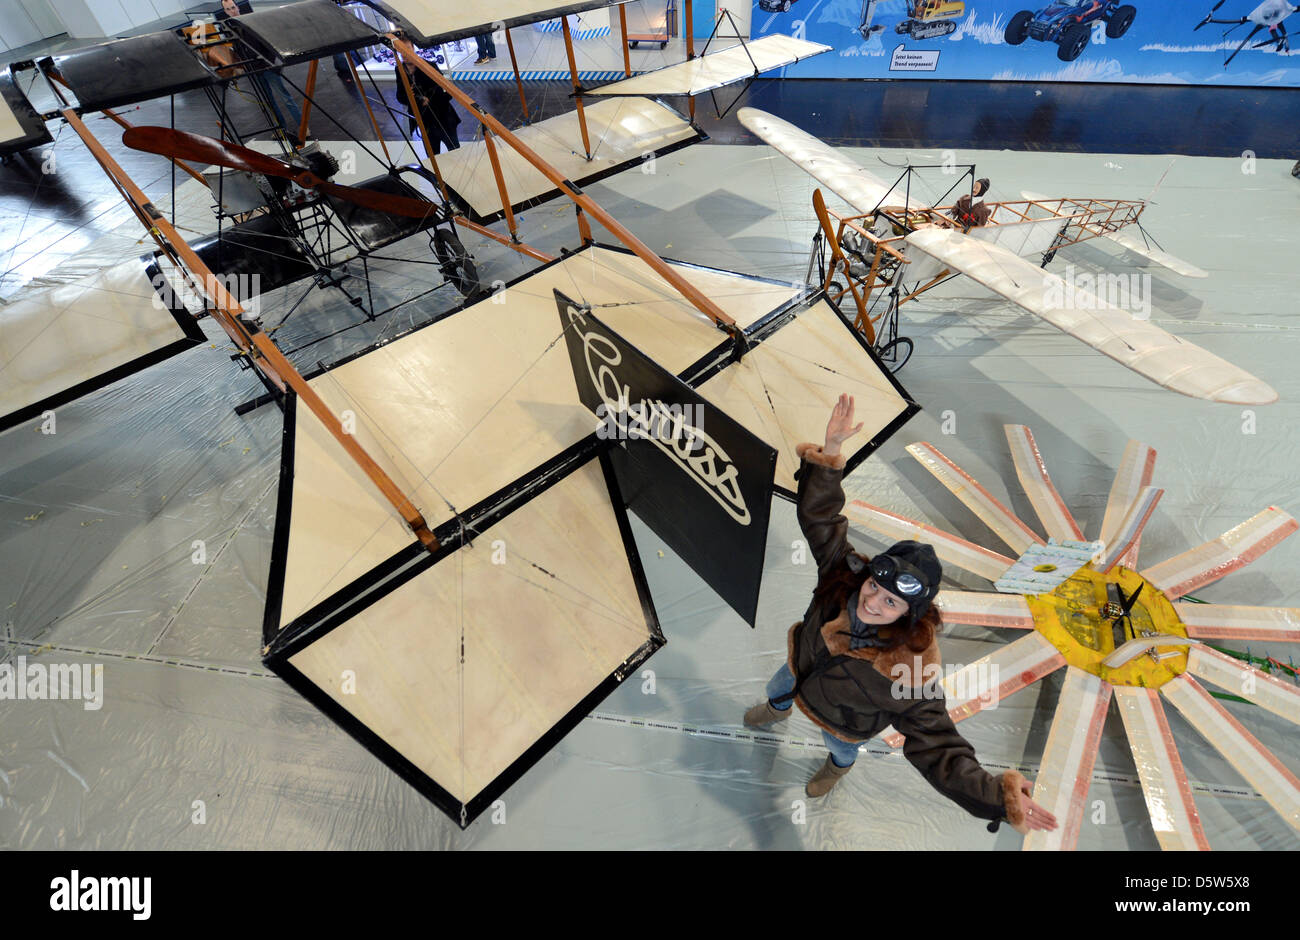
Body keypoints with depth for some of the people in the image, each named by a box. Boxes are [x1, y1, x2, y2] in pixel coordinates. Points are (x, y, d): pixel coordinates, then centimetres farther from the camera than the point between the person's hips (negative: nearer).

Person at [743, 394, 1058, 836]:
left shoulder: (910, 671, -47)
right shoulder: (845, 571, -38)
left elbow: (938, 749, -42)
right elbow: (818, 515, -37)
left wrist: (1001, 798, -56)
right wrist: (830, 452, -48)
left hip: (843, 720, -2)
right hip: (802, 667, 3)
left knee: (841, 748, 36)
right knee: (776, 687, 37)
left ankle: (838, 766, 75)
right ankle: (777, 710, 76)